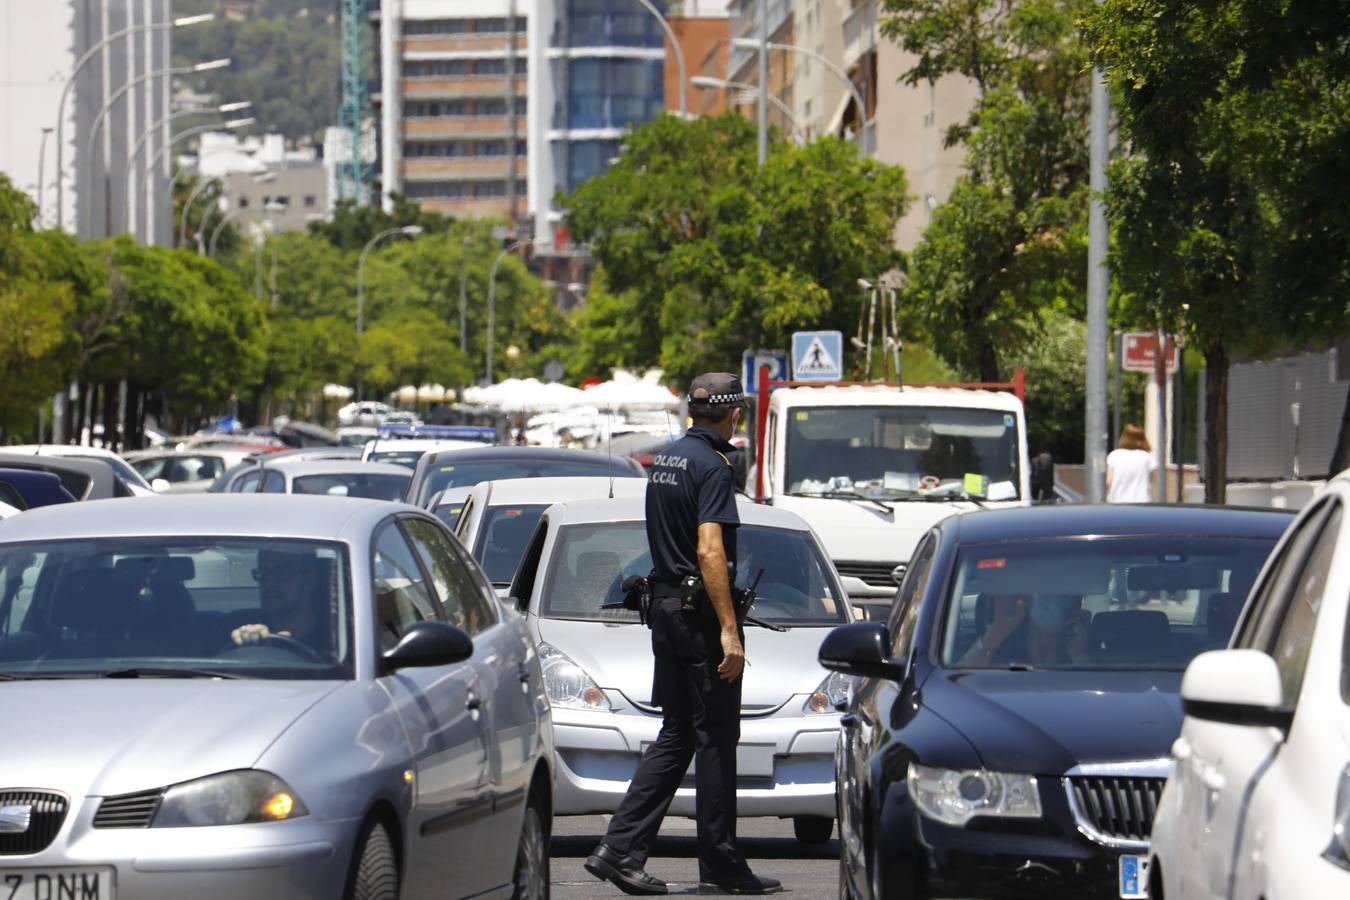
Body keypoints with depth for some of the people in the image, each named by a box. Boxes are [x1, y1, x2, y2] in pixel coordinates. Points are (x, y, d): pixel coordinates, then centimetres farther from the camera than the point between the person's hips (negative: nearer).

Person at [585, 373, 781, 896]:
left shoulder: (665, 461, 14)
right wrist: (729, 630, -24)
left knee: (676, 737, 11)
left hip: (665, 606, 9)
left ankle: (620, 849, 3)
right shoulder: (711, 467, -14)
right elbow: (709, 551, -22)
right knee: (715, 738, -1)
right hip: (699, 613, -9)